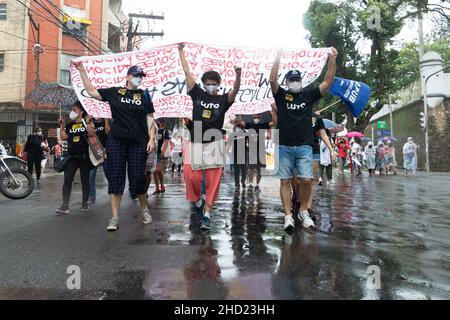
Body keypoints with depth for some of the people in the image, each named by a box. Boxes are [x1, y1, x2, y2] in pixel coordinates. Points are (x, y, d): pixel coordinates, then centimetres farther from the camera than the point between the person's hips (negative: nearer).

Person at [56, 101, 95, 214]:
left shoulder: (87, 122, 1)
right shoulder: (70, 125, 14)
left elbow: (92, 134, -14)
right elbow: (64, 138, 7)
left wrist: (88, 122, -19)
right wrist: (62, 126, 4)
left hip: (84, 156, -4)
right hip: (72, 156, 4)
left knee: (85, 179, 6)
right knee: (67, 180, -5)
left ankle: (85, 203, 16)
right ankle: (65, 205, -4)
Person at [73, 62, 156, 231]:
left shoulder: (144, 95, 8)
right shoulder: (114, 92, 7)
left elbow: (150, 118, 8)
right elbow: (91, 91, 11)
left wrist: (151, 138, -1)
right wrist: (82, 71, 8)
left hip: (138, 142, 0)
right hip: (116, 141, 1)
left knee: (138, 178, 2)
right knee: (115, 178, 1)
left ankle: (144, 209, 26)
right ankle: (114, 217, 9)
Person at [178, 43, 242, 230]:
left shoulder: (223, 100, 5)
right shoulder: (197, 94, 9)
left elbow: (235, 91, -14)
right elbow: (187, 72, 9)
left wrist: (238, 76, -32)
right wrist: (181, 51, 10)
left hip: (214, 144, -1)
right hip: (196, 143, 2)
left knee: (213, 181, -2)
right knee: (192, 176, -3)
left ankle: (207, 214, 7)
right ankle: (197, 200, 27)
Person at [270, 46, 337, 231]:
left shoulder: (308, 95, 11)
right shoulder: (281, 95, 6)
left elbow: (328, 82, 4)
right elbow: (272, 80, -10)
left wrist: (332, 60, -5)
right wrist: (278, 58, -16)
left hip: (304, 146, 1)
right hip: (284, 146, -1)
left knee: (306, 180, -5)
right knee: (285, 181, 0)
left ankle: (303, 212, 16)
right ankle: (288, 216, 7)